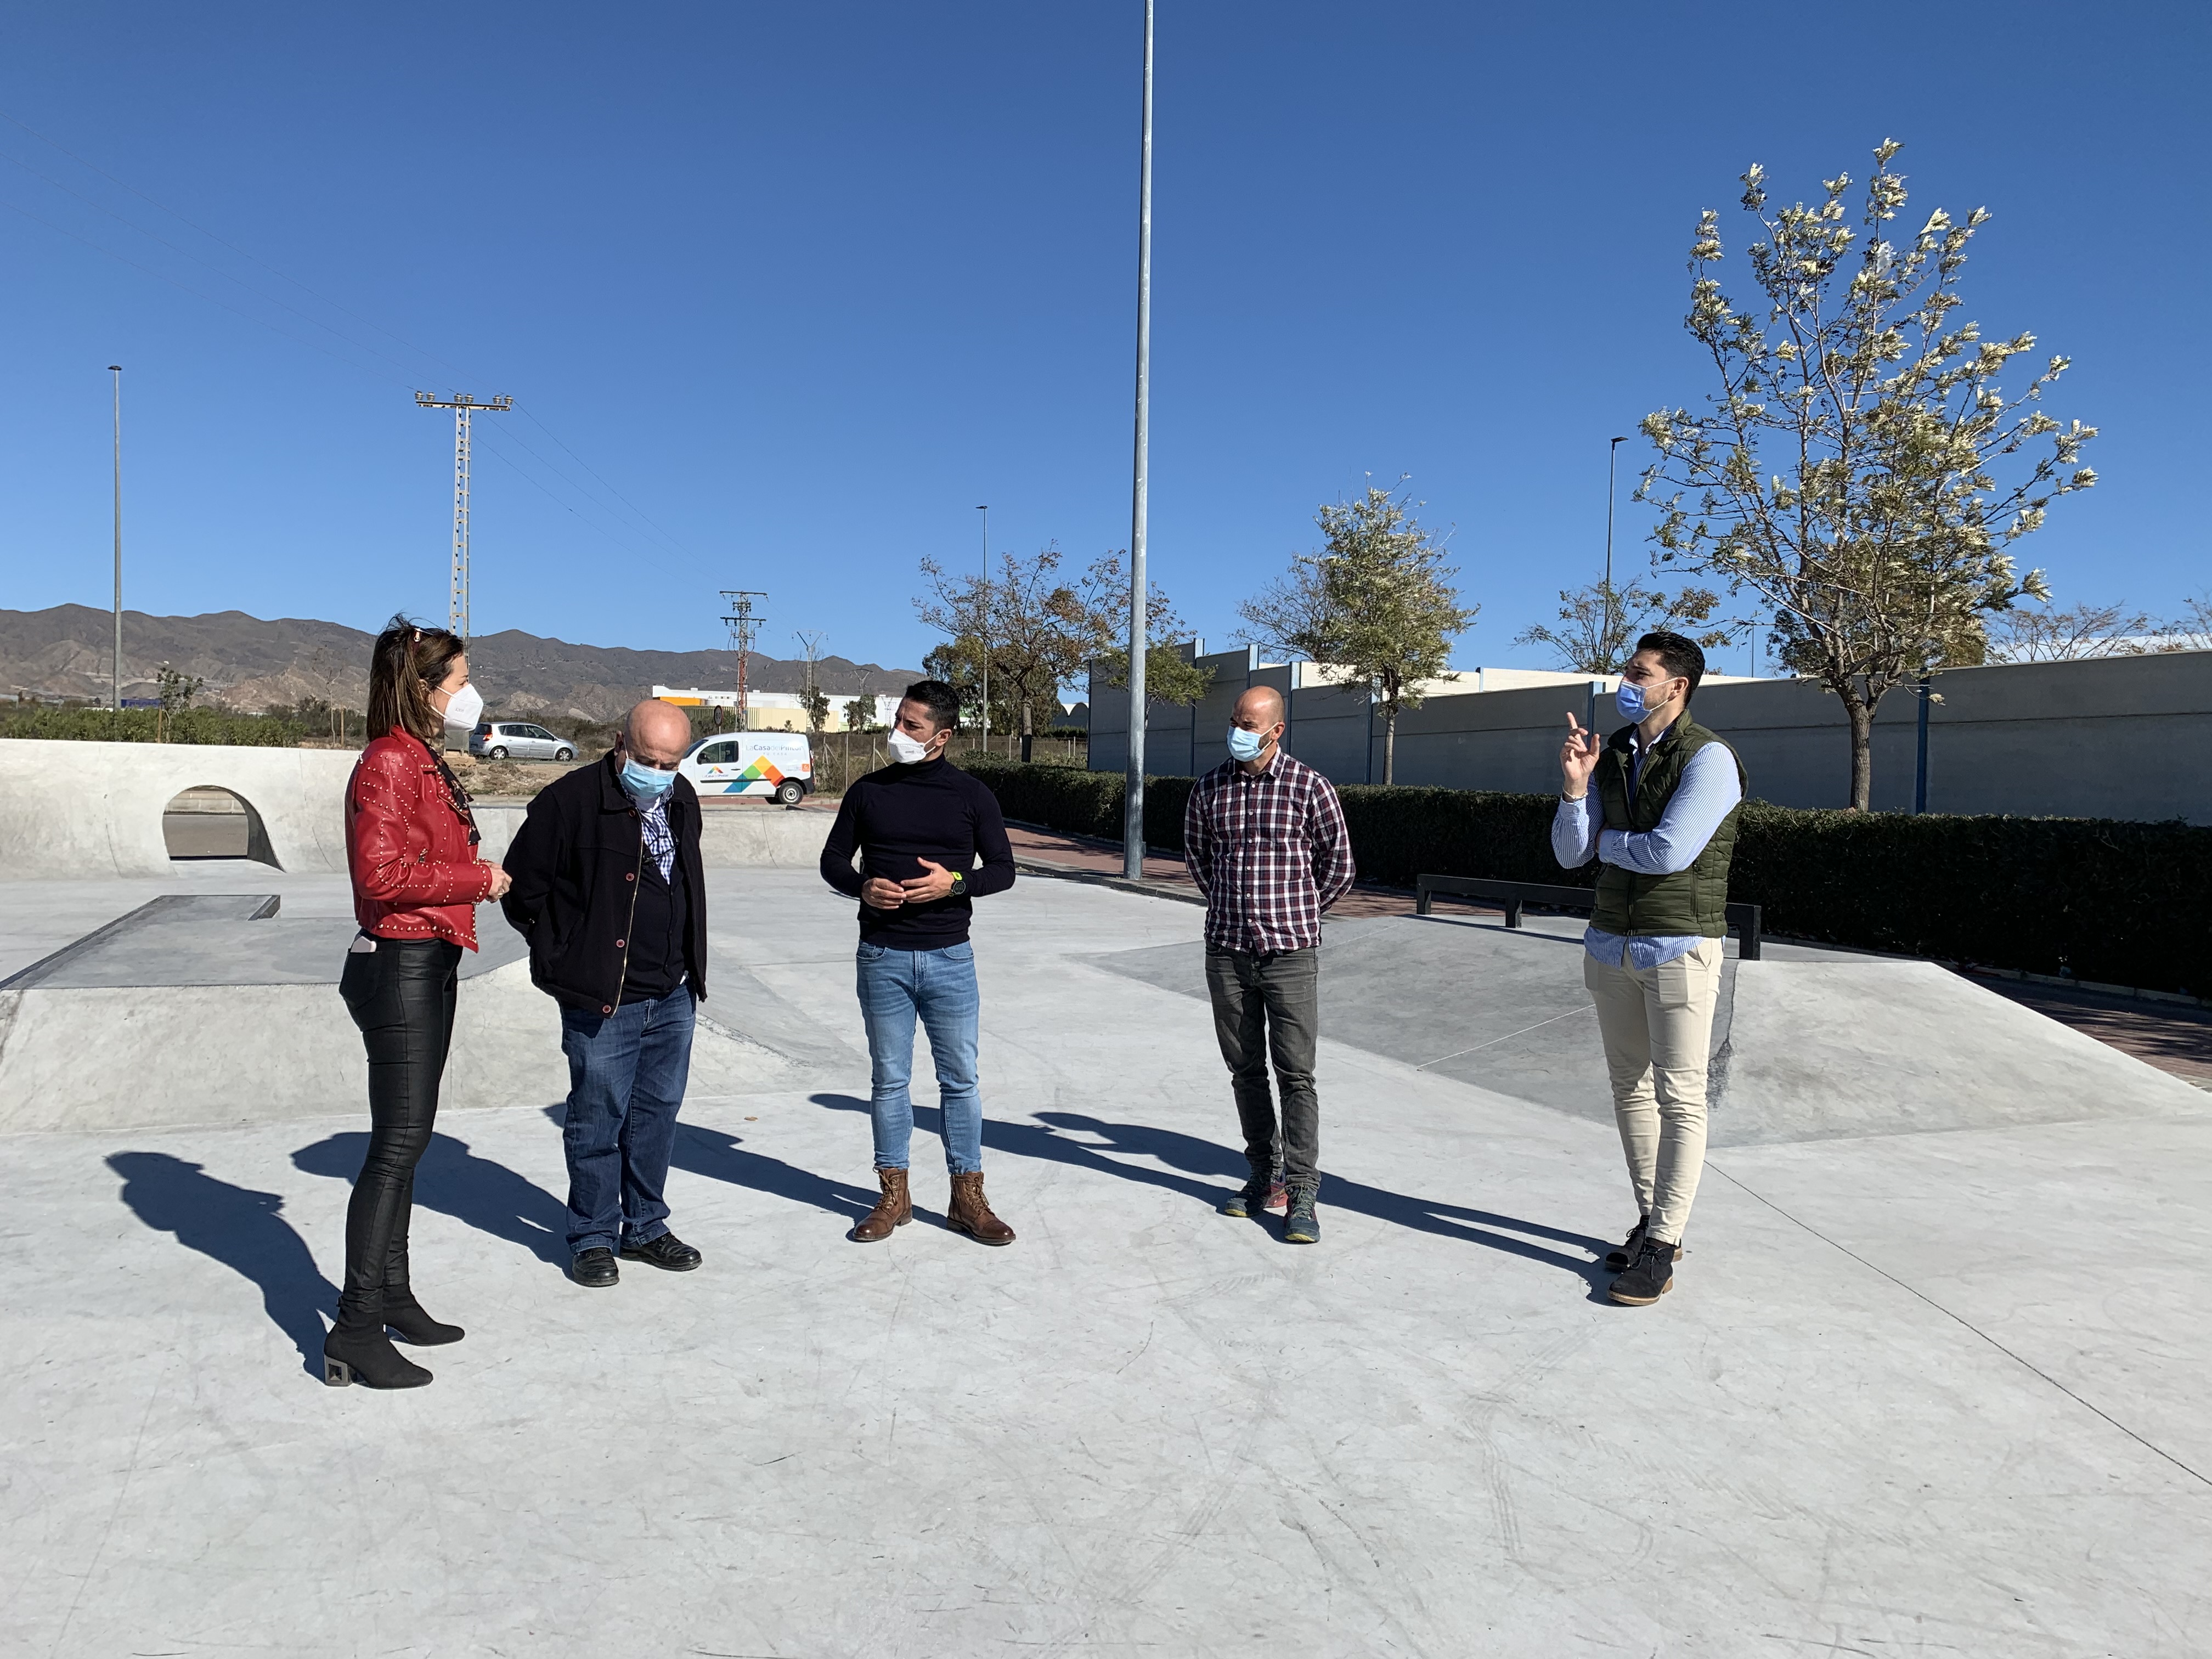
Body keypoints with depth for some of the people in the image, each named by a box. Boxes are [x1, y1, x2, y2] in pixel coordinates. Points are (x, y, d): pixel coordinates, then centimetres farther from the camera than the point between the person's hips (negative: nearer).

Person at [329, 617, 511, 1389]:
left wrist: (476, 876, 7)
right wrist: (477, 879, -15)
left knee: (406, 1141, 15)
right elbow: (382, 875, -24)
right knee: (398, 1144, -7)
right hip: (401, 968, -10)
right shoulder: (388, 763, -15)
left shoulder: (426, 761, 17)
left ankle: (392, 1296, 26)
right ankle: (356, 1329, -1)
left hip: (430, 966, 10)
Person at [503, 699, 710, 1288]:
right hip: (600, 1000, -6)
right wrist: (565, 958, -4)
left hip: (674, 997, 6)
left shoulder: (682, 800, 8)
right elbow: (522, 888, -8)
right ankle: (593, 1238, 19)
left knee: (658, 1113, 14)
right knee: (598, 1119, 4)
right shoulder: (570, 800, -13)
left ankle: (646, 1227, 28)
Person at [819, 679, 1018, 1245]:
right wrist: (862, 887, -12)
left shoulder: (971, 794, 1)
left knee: (960, 1079, 4)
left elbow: (1003, 869, 4)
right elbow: (833, 859, 10)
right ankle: (894, 1196, 21)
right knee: (888, 1080, 9)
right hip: (882, 958, 1)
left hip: (949, 958, -1)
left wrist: (955, 883, -15)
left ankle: (967, 1199, 15)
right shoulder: (868, 791, 4)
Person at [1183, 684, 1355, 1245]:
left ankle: (1301, 1195, 1)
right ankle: (1265, 1177, 23)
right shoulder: (1210, 788, 5)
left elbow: (1339, 864, 5)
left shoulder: (1309, 787, -5)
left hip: (1290, 952, -3)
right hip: (1226, 951, 4)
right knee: (1246, 1071, 10)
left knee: (1296, 1074, -4)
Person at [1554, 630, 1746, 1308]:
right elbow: (1570, 854, 4)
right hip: (1612, 944, 7)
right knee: (1631, 1090, 12)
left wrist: (1607, 840, -4)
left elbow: (1669, 852, -23)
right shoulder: (1612, 755, 8)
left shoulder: (1708, 758, -13)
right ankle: (1652, 1222, 24)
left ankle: (1661, 1247, 3)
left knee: (1679, 1099, -2)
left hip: (1680, 947, -7)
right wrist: (1575, 785, -11)